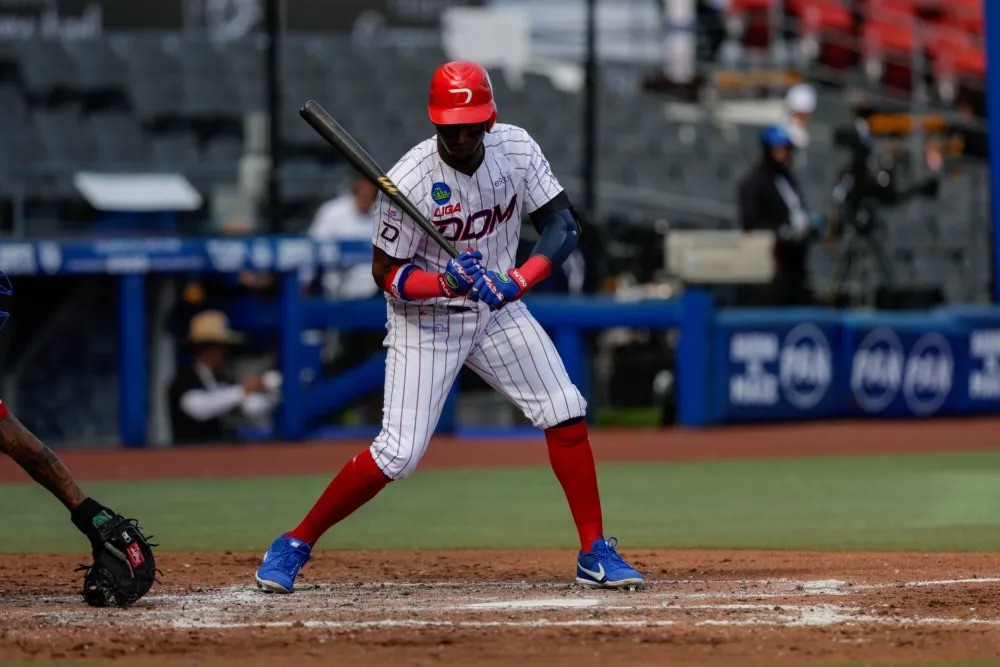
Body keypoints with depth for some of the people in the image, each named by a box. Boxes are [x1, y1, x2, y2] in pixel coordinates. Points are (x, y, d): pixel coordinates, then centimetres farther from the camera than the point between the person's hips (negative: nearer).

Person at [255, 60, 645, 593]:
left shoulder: (517, 149, -12)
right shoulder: (410, 181, -25)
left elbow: (563, 223, -11)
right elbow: (387, 273, -16)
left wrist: (520, 279, -28)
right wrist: (447, 283, -34)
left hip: (497, 309, 5)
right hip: (426, 320, -5)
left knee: (566, 415, -4)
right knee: (397, 453, -12)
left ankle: (595, 554, 7)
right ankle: (294, 546, 3)